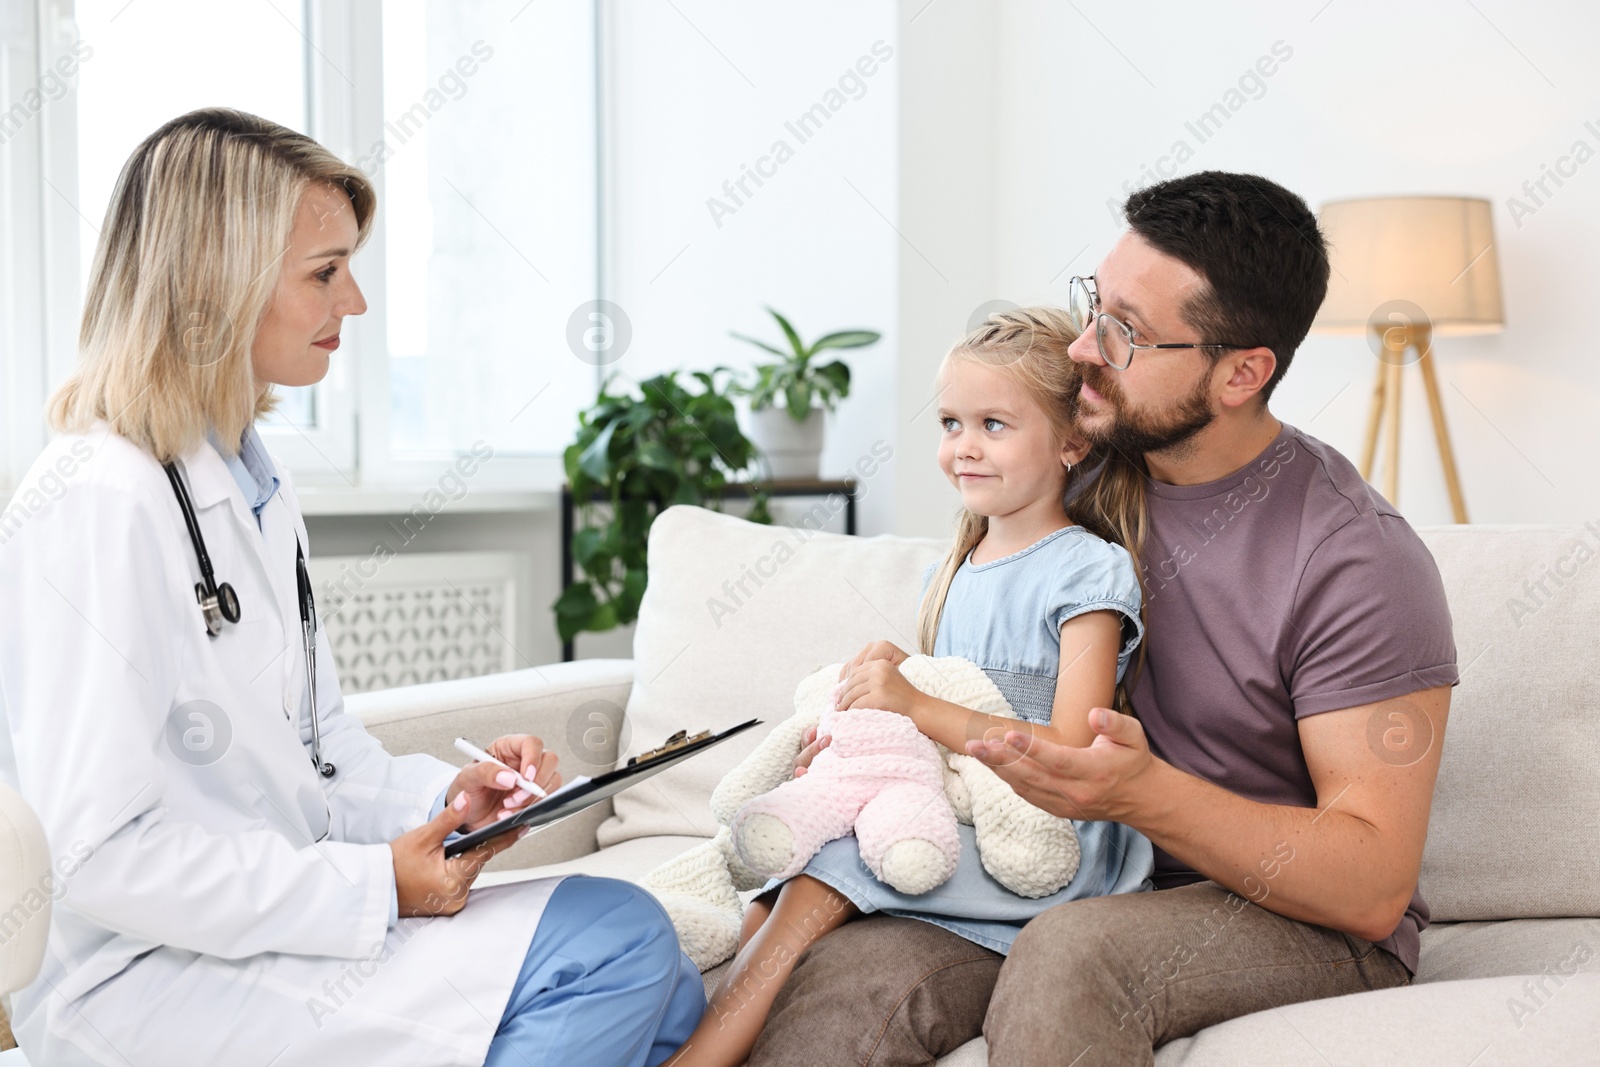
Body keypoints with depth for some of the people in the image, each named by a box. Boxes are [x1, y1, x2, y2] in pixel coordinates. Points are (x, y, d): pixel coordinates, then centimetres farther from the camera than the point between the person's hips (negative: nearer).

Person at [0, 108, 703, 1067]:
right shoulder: (99, 507, -18)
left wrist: (442, 794, -1)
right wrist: (373, 887, -19)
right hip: (151, 979, -9)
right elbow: (101, 857, -22)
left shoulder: (256, 482, 12)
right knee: (622, 939, -19)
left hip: (275, 914, 9)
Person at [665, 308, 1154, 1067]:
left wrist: (915, 705, -21)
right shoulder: (950, 576, 17)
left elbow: (1069, 753, -16)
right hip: (947, 820, 7)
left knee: (835, 862, -26)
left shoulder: (1088, 572, -6)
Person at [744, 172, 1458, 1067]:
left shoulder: (1357, 559, -16)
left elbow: (1374, 888, -18)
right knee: (848, 973, -24)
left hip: (1303, 923, -4)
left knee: (1070, 952, -37)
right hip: (1096, 889, 5)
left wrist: (1144, 793, -32)